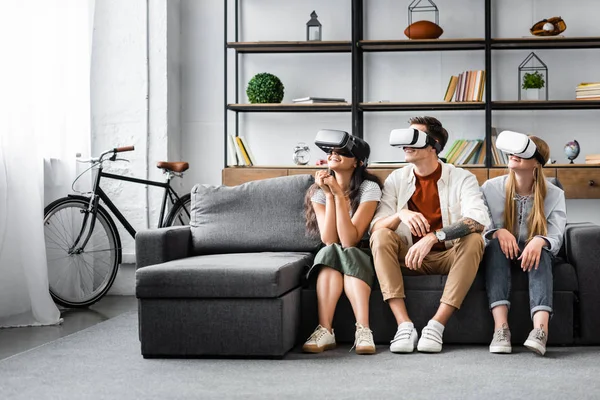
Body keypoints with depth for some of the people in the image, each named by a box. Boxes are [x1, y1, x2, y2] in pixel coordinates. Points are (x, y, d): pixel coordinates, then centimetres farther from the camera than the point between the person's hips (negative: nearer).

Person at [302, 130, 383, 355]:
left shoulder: (369, 188, -16)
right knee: (330, 252, -31)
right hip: (330, 257, 2)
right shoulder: (319, 191, -6)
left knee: (346, 254, -34)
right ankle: (325, 331, -41)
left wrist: (339, 195, -29)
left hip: (362, 257, -2)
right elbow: (329, 240, -19)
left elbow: (350, 240, -25)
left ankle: (363, 331, -44)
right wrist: (329, 195, -24)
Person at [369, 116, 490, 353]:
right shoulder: (396, 180, 2)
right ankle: (404, 325, -34)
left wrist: (433, 237, -36)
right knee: (381, 236, -25)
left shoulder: (461, 178, -6)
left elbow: (478, 220, -24)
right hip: (409, 257, 2)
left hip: (449, 256, -2)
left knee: (474, 240, -30)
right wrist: (400, 214, -31)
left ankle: (437, 325, -33)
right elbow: (375, 226, -8)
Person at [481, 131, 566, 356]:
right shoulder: (491, 188, -2)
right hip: (500, 254, 0)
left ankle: (540, 328, -56)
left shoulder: (554, 195, -3)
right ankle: (501, 327, -49)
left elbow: (556, 237, -14)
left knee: (541, 250, -35)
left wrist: (540, 240, -38)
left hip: (533, 256, 0)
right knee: (496, 244, -34)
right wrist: (497, 231, -30)